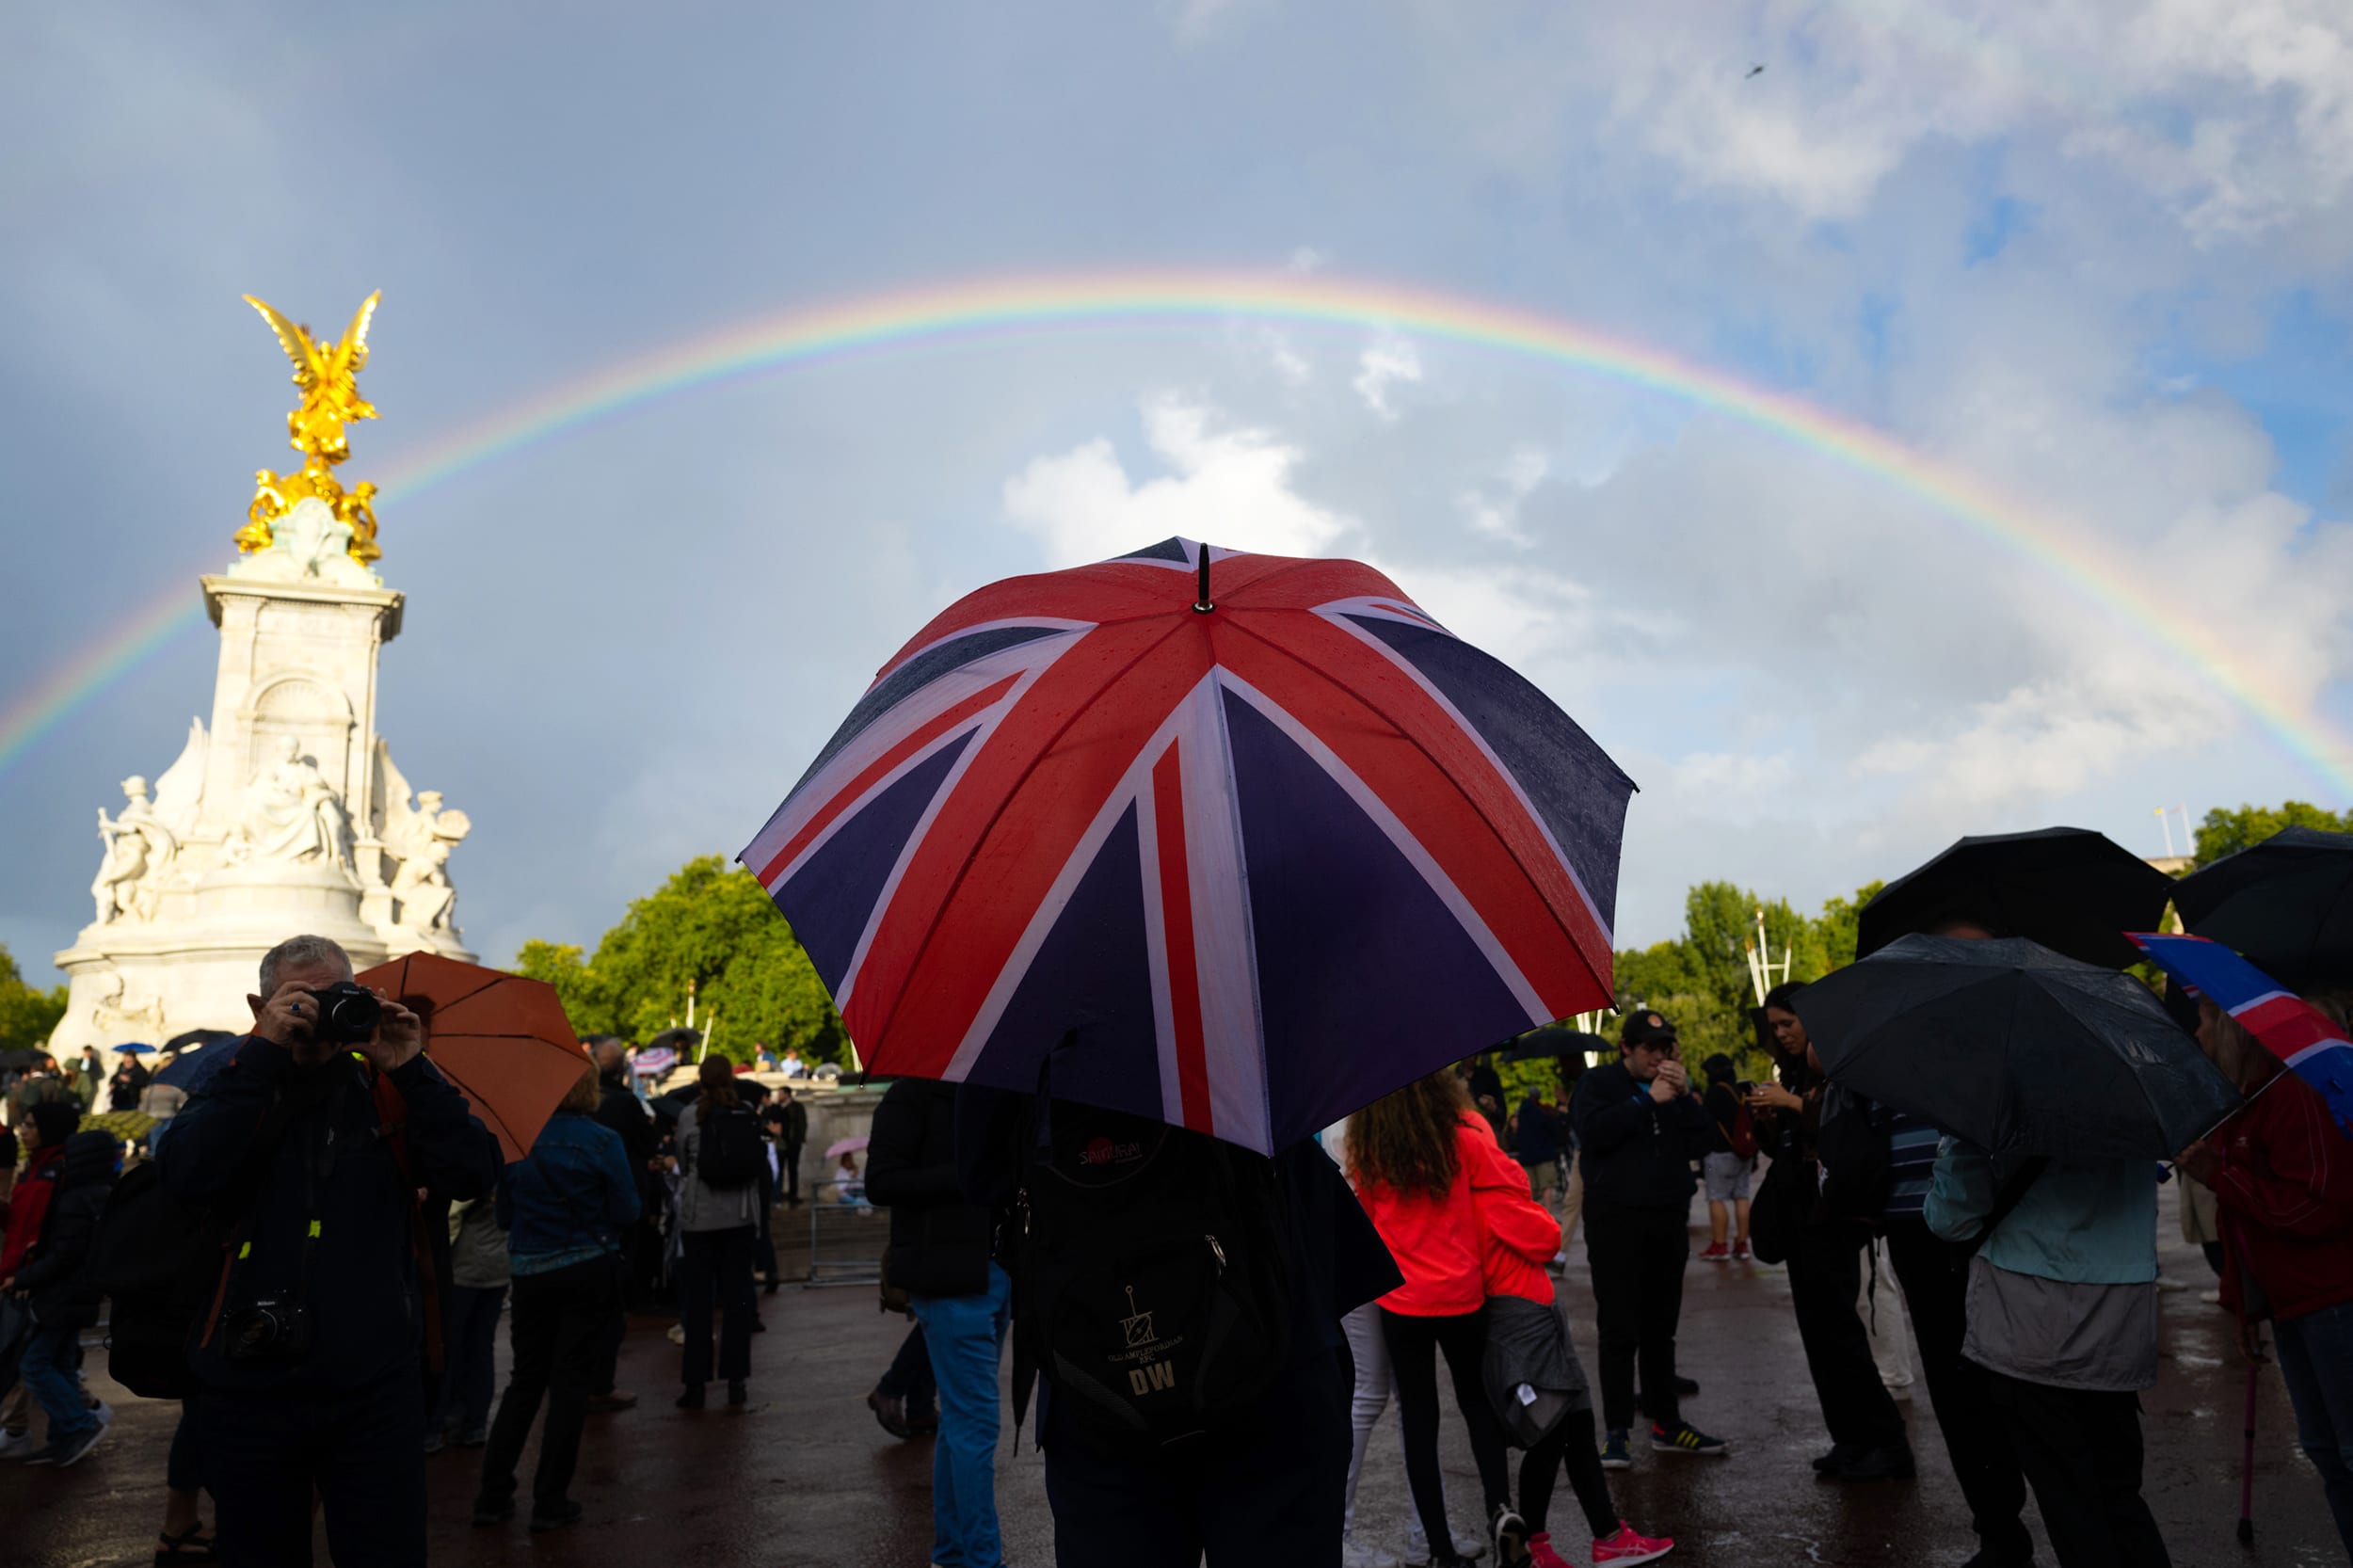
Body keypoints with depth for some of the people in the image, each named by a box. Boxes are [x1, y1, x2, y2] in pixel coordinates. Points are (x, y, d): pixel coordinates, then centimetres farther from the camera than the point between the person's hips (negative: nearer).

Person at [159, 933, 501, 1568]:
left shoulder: (388, 1092, 1)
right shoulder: (233, 1090, 4)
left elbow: (474, 1175, -12)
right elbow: (187, 1176, -16)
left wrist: (411, 1069, -19)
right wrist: (264, 1052, -20)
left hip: (374, 1392, -1)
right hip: (249, 1393, 1)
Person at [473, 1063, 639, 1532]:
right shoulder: (602, 1142, -12)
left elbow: (504, 1215, 6)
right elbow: (625, 1213, -9)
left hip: (530, 1273, 3)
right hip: (589, 1272, -3)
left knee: (526, 1378, 17)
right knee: (571, 1380, 6)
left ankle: (493, 1496, 17)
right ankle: (550, 1501, 10)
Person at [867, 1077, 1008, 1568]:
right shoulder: (914, 1095, -8)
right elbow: (880, 1183, -13)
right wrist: (964, 1177, -19)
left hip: (994, 1272, 8)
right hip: (950, 1277, -8)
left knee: (961, 1419, 16)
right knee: (975, 1421, -5)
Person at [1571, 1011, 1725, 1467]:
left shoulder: (1674, 1087, 15)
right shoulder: (1599, 1083, 2)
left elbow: (1700, 1143, 5)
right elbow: (1592, 1133, -17)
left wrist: (1684, 1097, -8)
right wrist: (1649, 1100, -16)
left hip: (1667, 1222, 5)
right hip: (1615, 1220, -5)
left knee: (1660, 1328, 12)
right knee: (1620, 1330, -4)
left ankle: (1666, 1423, 22)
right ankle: (1616, 1432, 2)